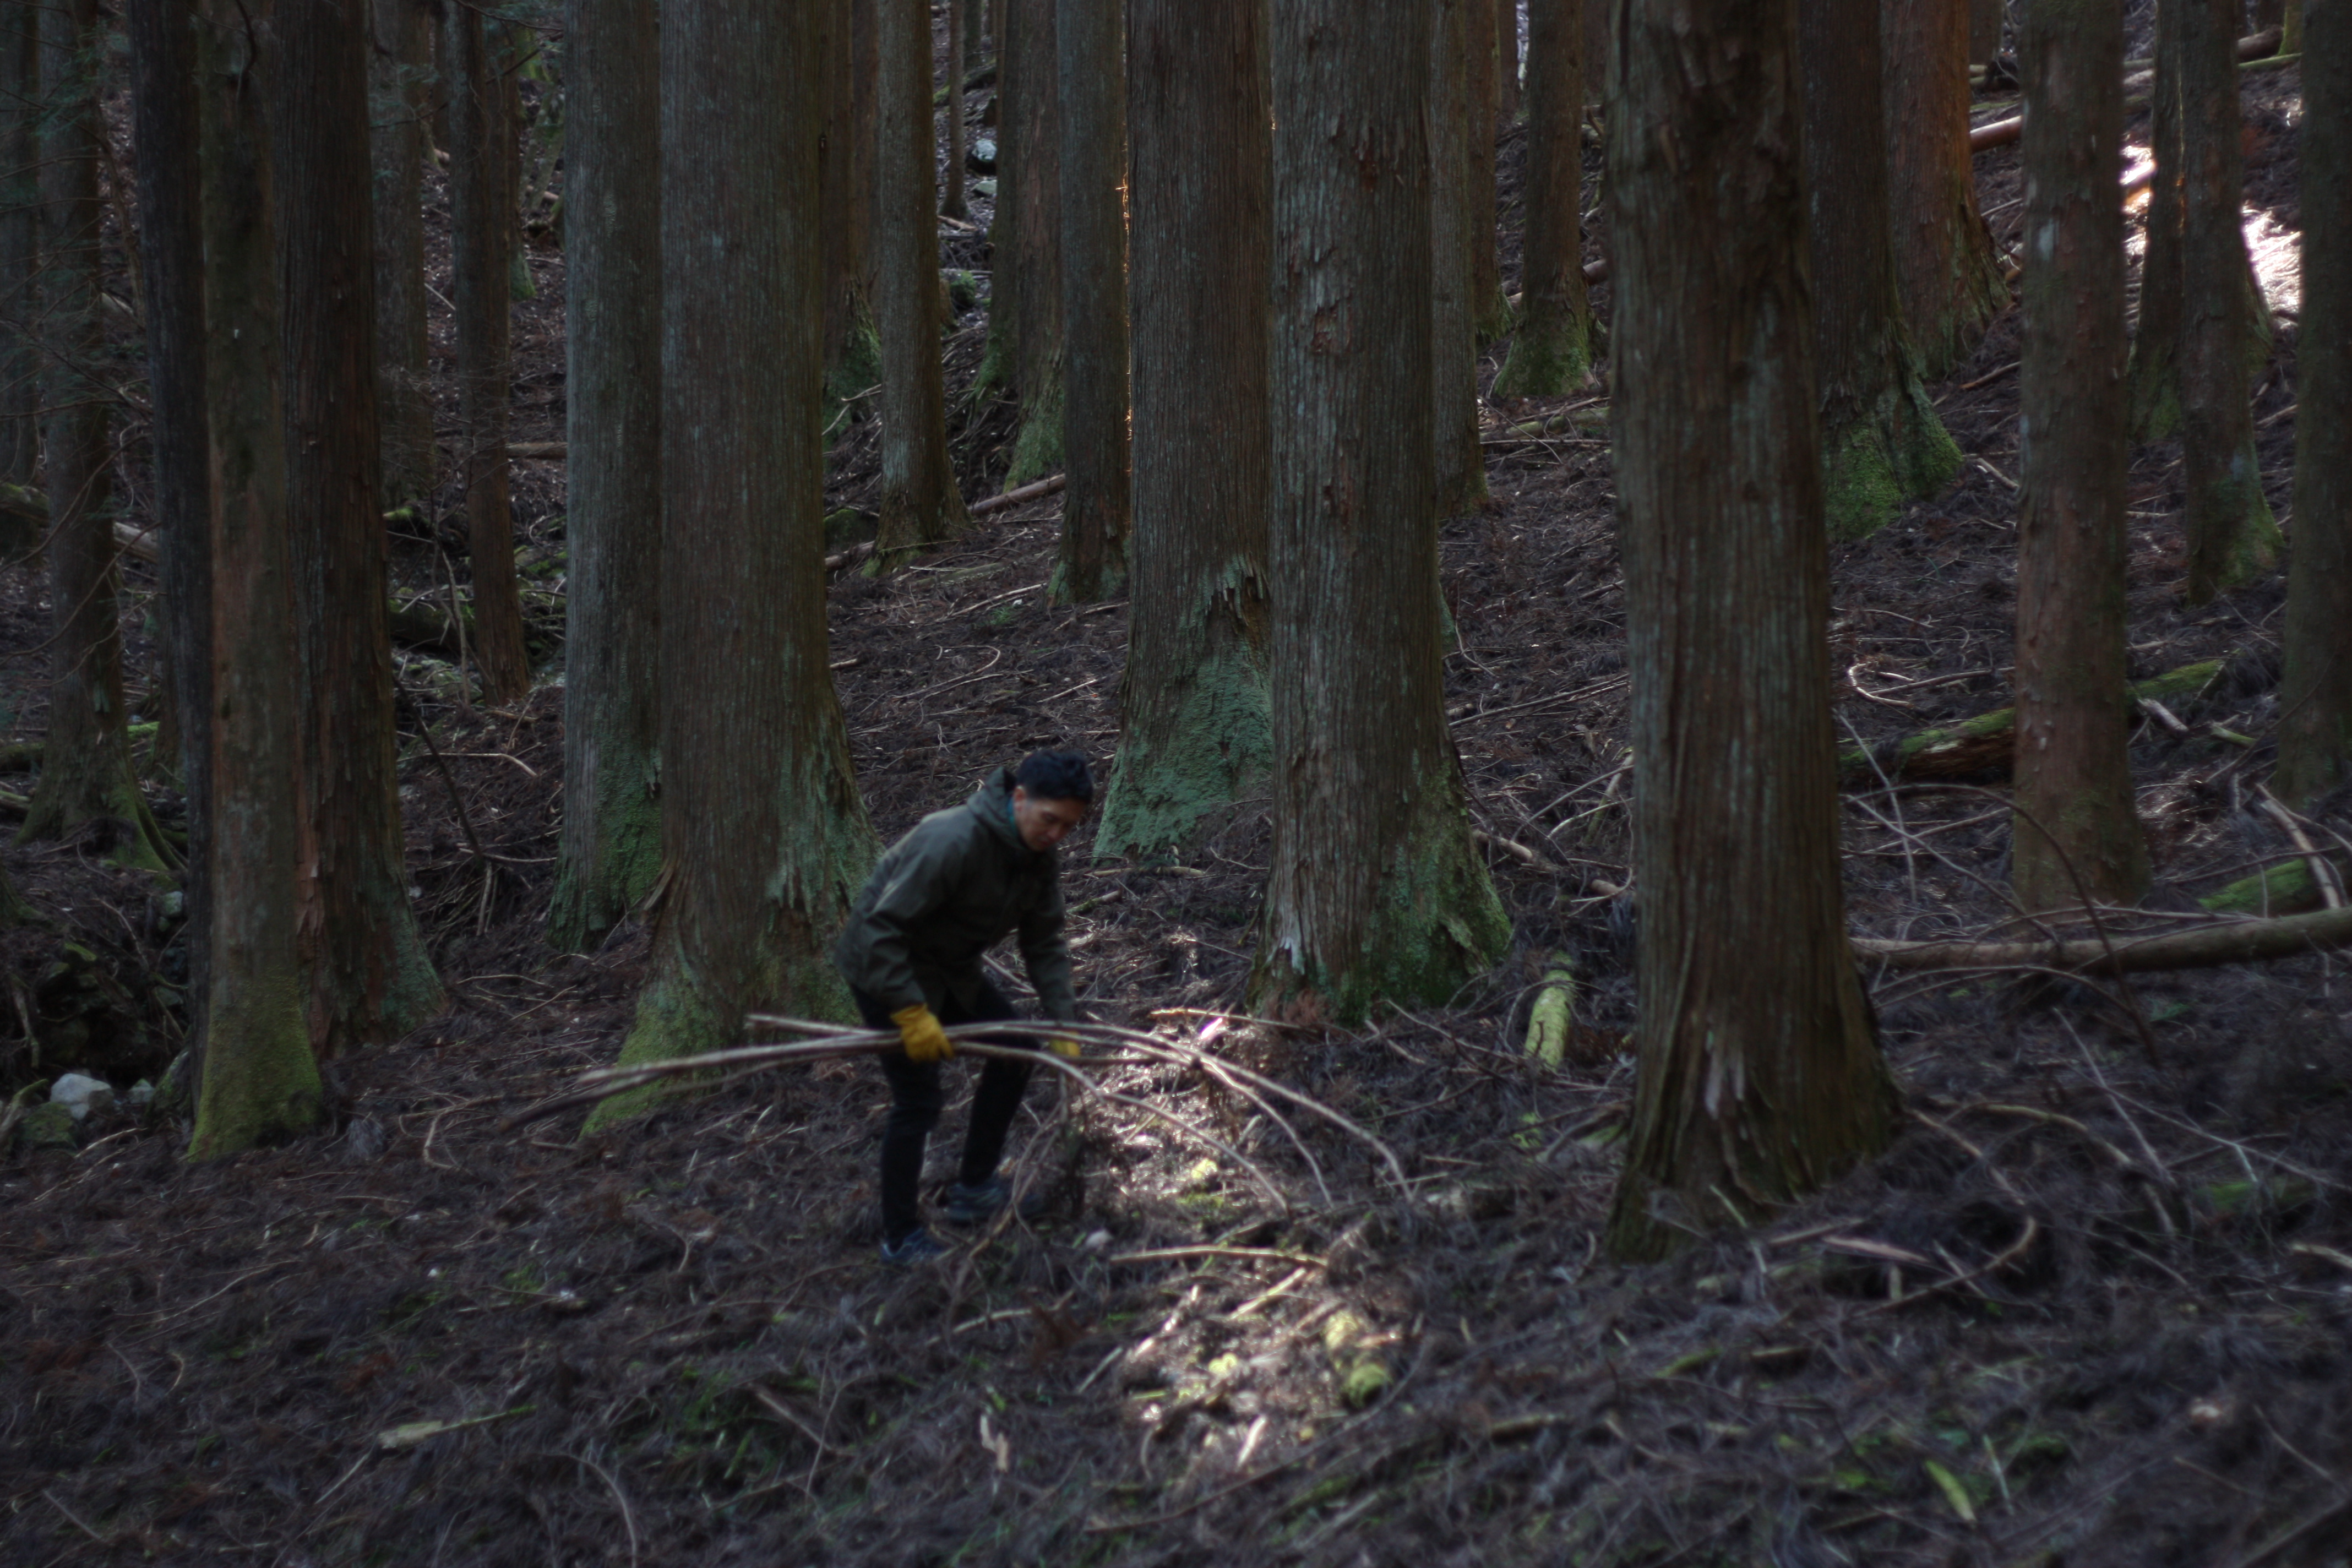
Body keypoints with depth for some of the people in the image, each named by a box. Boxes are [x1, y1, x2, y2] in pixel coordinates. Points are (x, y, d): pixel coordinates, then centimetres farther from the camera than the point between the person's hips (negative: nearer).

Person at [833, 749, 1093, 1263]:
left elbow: (1045, 944, 2)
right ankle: (901, 1239, 5)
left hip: (950, 969, 9)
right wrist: (912, 1013, -33)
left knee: (1014, 1048, 8)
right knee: (917, 1100, -11)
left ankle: (973, 1189, 21)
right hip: (885, 970, -9)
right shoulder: (952, 841, -33)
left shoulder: (1039, 859, -6)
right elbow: (883, 928, -33)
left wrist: (1063, 1023, -8)